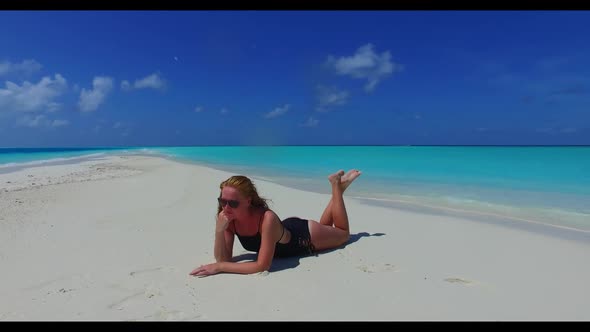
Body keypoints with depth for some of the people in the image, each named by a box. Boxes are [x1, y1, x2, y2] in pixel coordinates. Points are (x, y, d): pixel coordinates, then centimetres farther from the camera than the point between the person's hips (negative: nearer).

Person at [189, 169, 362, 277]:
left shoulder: (268, 219, -45)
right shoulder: (228, 218, -27)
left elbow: (263, 265, -43)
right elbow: (224, 259, -23)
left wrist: (219, 267, -44)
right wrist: (219, 230, -41)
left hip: (304, 235, -5)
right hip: (287, 229, 5)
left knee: (343, 234, 25)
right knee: (325, 225, 35)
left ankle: (337, 185, 30)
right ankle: (335, 185, 42)